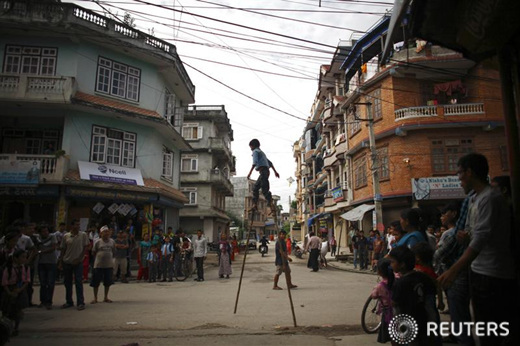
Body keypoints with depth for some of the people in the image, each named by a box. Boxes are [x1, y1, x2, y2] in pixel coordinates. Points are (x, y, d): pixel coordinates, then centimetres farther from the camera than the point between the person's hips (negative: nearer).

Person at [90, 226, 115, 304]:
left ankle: (106, 298, 22)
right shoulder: (98, 242, -5)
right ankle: (95, 298, 17)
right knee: (96, 282, 4)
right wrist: (100, 257, 5)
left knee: (108, 282, 9)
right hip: (99, 265, -3)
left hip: (109, 265, 3)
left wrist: (109, 258, 9)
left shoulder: (112, 241, 4)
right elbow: (93, 253, 4)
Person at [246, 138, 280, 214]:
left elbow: (255, 162, -16)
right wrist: (275, 171, 28)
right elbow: (270, 163, 29)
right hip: (266, 171, 10)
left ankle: (272, 206, -24)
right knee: (255, 188, 14)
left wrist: (250, 173, -23)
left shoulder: (255, 151, 2)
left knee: (265, 190, -16)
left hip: (263, 170, -10)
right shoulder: (261, 152, 30)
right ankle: (255, 204, 11)